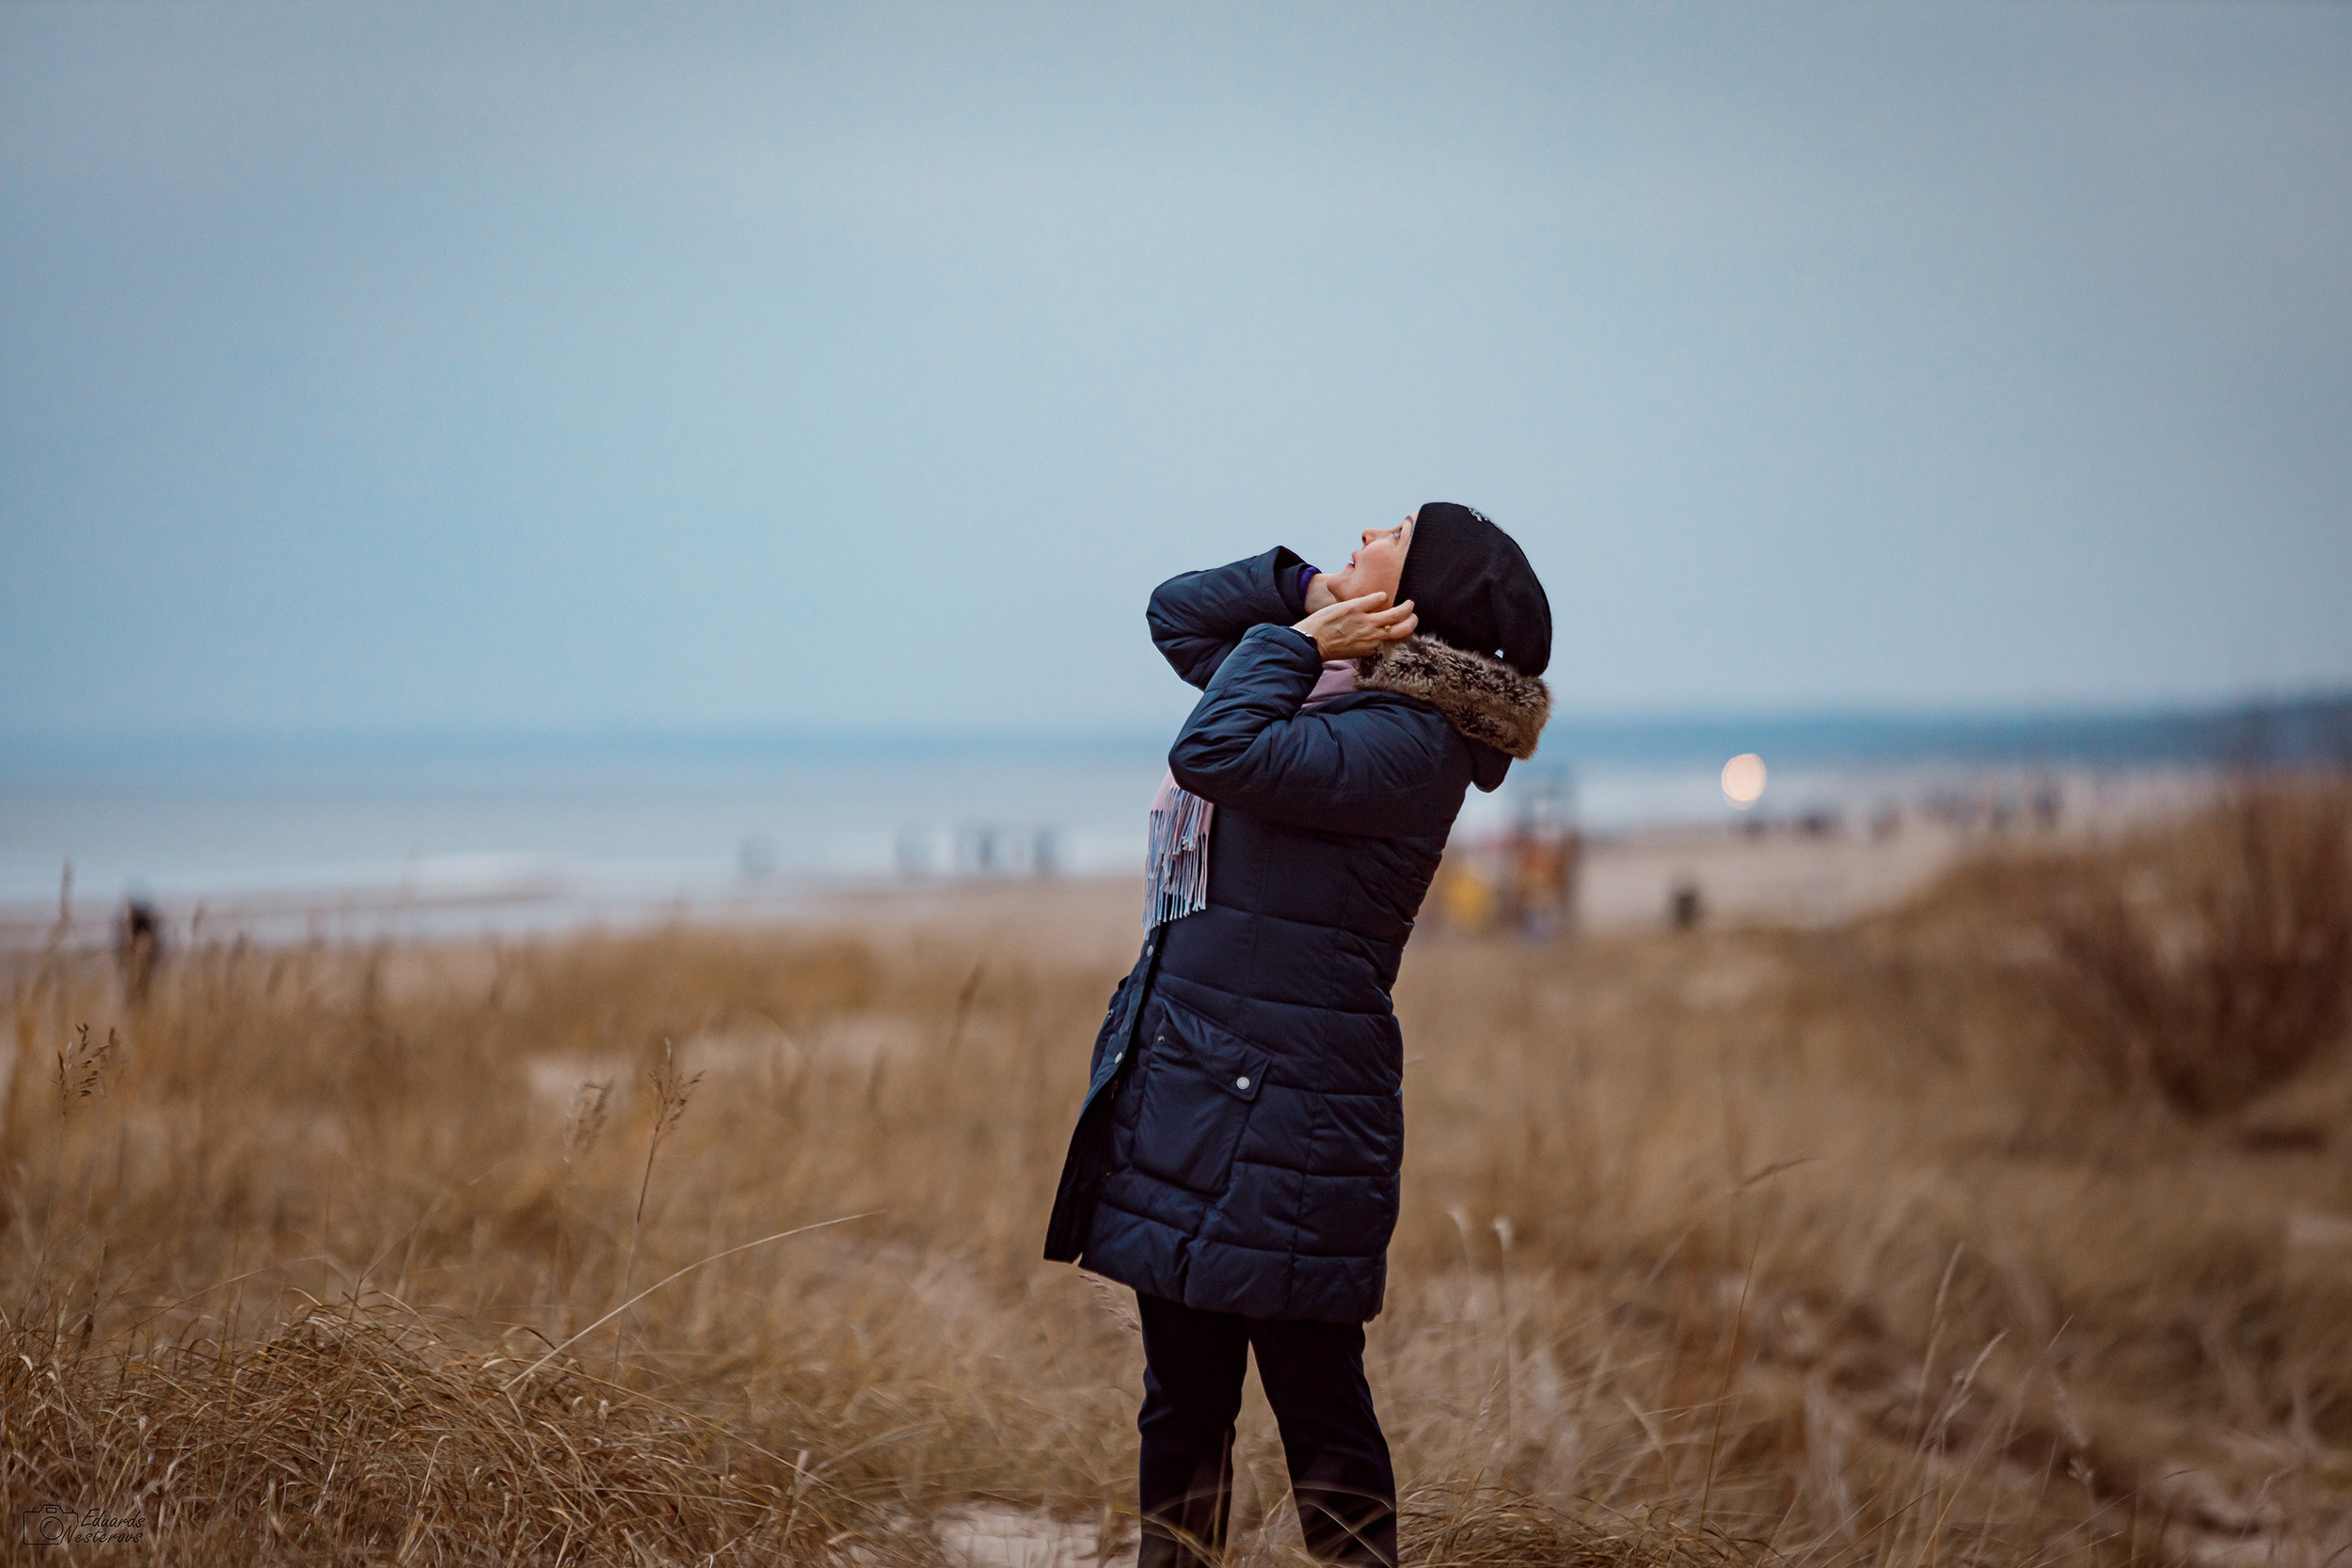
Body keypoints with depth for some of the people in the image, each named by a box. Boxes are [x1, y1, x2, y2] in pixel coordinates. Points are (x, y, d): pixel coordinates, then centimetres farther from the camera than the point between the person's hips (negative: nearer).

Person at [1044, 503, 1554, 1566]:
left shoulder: (1408, 743, -15)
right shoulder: (1327, 685, 12)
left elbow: (1217, 754, -27)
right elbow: (1177, 613, 24)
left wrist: (1298, 639, -11)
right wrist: (1307, 597, 8)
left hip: (1279, 1113, -9)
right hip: (1182, 1081, 9)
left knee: (1317, 1405, -2)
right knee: (1183, 1399, 15)